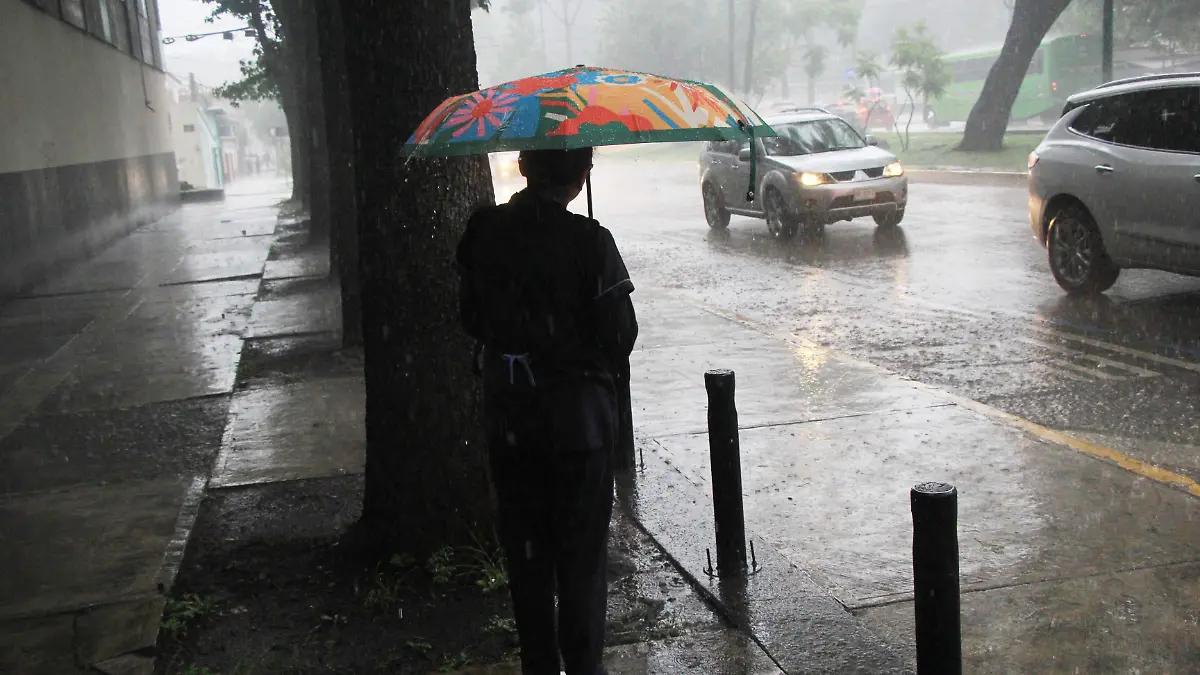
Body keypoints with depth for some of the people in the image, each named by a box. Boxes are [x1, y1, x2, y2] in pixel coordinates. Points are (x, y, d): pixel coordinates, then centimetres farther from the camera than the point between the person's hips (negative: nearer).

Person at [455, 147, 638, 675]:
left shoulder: (485, 231, -5)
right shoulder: (588, 241, -17)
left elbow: (472, 318, 5)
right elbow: (620, 334, -12)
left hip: (508, 417, 4)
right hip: (578, 414, -3)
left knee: (525, 551, 15)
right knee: (582, 552, 9)